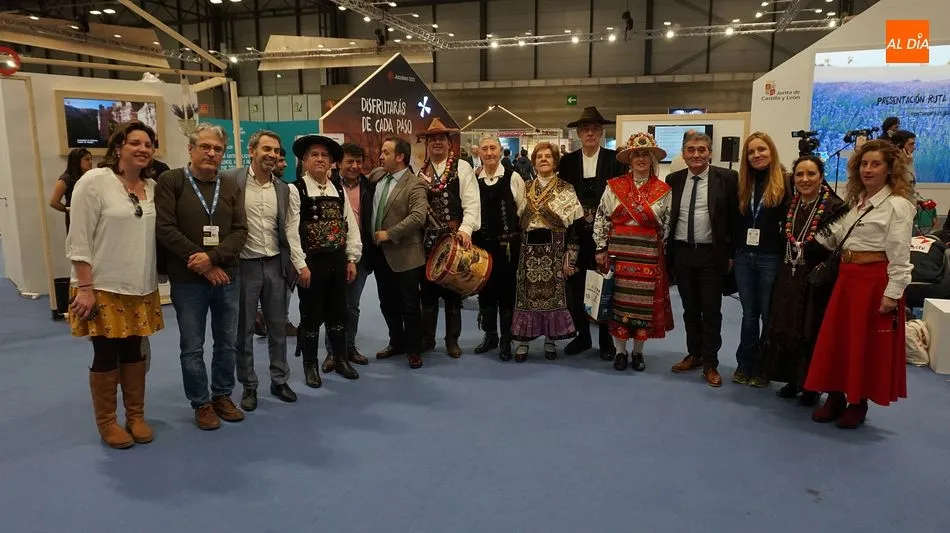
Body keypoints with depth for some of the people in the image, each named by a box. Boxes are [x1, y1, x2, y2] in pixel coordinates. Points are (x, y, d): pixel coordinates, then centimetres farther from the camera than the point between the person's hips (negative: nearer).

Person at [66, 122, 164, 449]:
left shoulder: (153, 187, 4)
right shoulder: (94, 181, -10)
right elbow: (78, 240, -12)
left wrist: (156, 278, 8)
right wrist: (85, 287, -15)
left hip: (141, 288, 4)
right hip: (103, 288, -4)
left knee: (134, 351, 13)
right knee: (106, 355, 5)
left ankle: (136, 416, 26)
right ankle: (106, 423, 21)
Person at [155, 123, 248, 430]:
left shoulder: (231, 187, 7)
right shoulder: (171, 182, -4)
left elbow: (240, 231, 0)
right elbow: (165, 230, -11)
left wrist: (213, 257, -16)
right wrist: (201, 264, -14)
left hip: (227, 277, 4)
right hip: (188, 281, -3)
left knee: (227, 342, 13)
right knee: (192, 347, 6)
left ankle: (223, 396, 29)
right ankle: (201, 403, 21)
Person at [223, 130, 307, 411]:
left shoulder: (284, 189, 7)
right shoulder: (230, 180, -7)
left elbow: (291, 230, 7)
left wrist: (300, 264, 1)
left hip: (275, 264, 4)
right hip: (243, 265, -3)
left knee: (278, 327, 12)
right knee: (244, 329, 8)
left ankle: (279, 381, 26)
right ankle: (248, 386, 21)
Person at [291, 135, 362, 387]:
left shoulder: (339, 189, 9)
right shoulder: (295, 190, -8)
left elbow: (350, 224, 9)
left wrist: (352, 258, 5)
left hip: (337, 260, 5)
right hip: (311, 261, -5)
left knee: (338, 312, 14)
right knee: (312, 315, 5)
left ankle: (340, 360, 29)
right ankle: (310, 365, 21)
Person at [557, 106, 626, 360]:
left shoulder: (615, 160, 0)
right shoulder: (567, 161, 7)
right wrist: (578, 217, -4)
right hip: (576, 236, 2)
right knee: (575, 288, 7)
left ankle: (606, 340, 20)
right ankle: (582, 336, 23)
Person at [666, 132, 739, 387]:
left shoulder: (726, 178, -5)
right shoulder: (673, 180, 5)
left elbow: (734, 217, -2)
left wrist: (731, 253, -4)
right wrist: (666, 250, 6)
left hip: (711, 254, -3)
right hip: (682, 253, 3)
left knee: (711, 311, 3)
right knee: (690, 308, 14)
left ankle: (710, 364, 14)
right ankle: (694, 354, 28)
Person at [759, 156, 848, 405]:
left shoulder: (835, 207, -10)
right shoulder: (790, 205, 7)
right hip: (788, 280, 5)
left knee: (812, 333, 4)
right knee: (786, 330, 10)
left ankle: (811, 386, 19)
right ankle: (793, 379, 27)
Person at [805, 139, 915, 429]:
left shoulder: (897, 205, -11)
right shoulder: (858, 201, 14)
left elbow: (900, 255, -15)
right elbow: (837, 237, 12)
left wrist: (892, 294, -17)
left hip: (875, 280, -7)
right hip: (847, 277, 8)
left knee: (867, 345, 3)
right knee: (837, 338, 10)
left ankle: (858, 404, 18)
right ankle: (836, 398, 23)